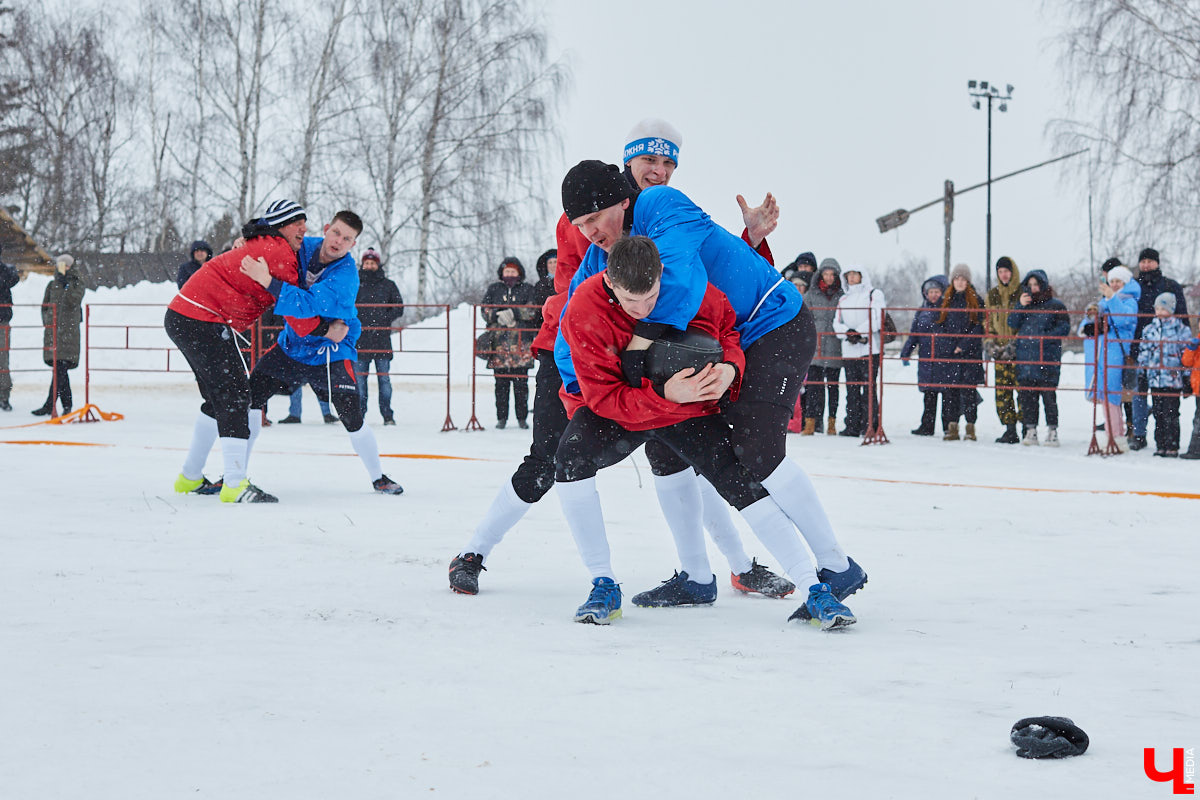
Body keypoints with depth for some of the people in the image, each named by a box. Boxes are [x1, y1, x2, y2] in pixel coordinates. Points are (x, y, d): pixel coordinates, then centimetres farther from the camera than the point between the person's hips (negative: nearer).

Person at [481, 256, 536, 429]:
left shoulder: (527, 289, 11)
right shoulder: (493, 289, 16)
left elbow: (532, 310, -2)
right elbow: (485, 310, 6)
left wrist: (513, 313, -13)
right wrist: (498, 317, -12)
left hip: (521, 342, -1)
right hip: (499, 342, 1)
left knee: (521, 382, -2)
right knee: (501, 383, 0)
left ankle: (522, 417, 4)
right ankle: (501, 417, 6)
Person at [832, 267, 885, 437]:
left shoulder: (874, 294, 7)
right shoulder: (843, 299, 22)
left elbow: (877, 319, -6)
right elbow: (837, 322, 12)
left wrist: (859, 332, -14)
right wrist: (848, 333, -8)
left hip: (869, 348, -5)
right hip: (848, 350, 5)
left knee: (868, 387, -9)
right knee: (852, 389, 4)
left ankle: (870, 425, -8)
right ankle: (853, 426, 6)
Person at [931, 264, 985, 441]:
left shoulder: (975, 301, 5)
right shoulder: (945, 300, 13)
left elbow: (978, 327, -1)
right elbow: (938, 326, 9)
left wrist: (963, 346, -10)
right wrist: (950, 346, -5)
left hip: (969, 353, -3)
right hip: (947, 353, 3)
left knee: (968, 389, -6)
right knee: (949, 391, 0)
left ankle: (970, 427, -3)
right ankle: (951, 427, 3)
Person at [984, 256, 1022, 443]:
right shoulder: (992, 295, 15)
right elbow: (987, 322, 21)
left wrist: (1014, 344, -10)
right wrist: (989, 342, 5)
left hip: (1019, 349, -5)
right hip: (1000, 350, 5)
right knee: (1002, 390, 0)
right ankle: (1010, 429, 4)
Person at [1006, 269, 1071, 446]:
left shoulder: (1055, 305, 4)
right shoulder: (1024, 303, 17)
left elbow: (1064, 327, -3)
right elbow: (1011, 324, 8)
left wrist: (1044, 337, -13)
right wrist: (1020, 306, -5)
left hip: (1047, 358, -5)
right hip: (1025, 357, 5)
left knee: (1048, 395, -7)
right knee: (1027, 395, 4)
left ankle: (1052, 431, -3)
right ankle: (1030, 430, 9)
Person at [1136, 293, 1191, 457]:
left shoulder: (1181, 329, -2)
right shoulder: (1149, 329, 11)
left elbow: (1187, 353, 0)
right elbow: (1143, 352, 17)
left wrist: (1187, 376, -2)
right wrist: (1141, 372, 14)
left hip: (1172, 380, -4)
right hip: (1154, 379, 4)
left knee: (1170, 414, -5)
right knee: (1158, 414, 9)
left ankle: (1172, 447, 0)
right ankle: (1160, 445, 15)